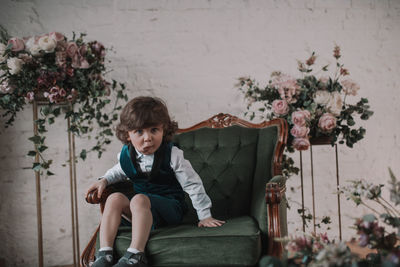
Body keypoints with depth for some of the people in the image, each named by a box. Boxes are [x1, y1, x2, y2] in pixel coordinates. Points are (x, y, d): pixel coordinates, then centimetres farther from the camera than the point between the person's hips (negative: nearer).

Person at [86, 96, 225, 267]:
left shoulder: (172, 155, -12)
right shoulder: (126, 155, 0)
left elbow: (192, 184, -5)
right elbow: (120, 171, 27)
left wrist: (204, 215, -4)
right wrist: (104, 180, 7)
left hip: (170, 207, -5)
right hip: (142, 212, 5)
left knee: (139, 200, -33)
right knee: (115, 198, -23)